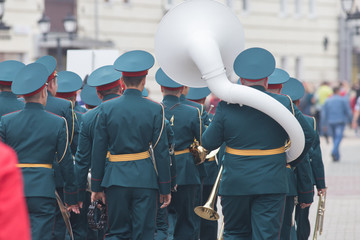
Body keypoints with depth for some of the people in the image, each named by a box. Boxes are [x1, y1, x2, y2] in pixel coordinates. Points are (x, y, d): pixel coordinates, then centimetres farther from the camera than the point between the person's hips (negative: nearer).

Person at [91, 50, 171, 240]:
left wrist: (96, 186, 9)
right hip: (145, 180, -1)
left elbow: (98, 151, 1)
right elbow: (161, 152, -2)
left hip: (115, 178, 1)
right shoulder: (155, 110, -3)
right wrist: (165, 188, 5)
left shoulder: (107, 109, -1)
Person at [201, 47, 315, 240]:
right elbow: (307, 135, 3)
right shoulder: (283, 104, -3)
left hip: (235, 185, 0)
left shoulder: (227, 107, -6)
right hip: (271, 185, 0)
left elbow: (208, 143, -2)